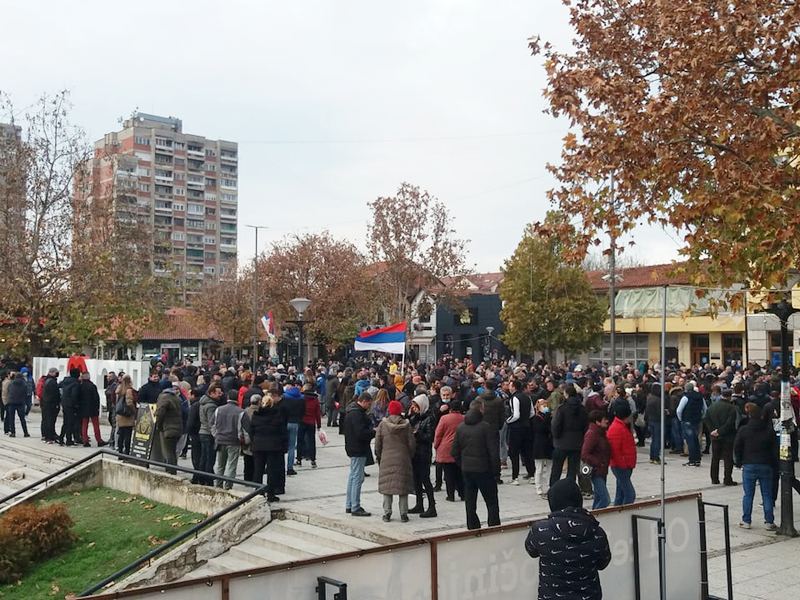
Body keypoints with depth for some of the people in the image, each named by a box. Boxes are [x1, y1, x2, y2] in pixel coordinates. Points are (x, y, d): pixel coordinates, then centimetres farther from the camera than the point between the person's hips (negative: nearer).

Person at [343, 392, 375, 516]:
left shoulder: (351, 411, 14)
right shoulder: (357, 413, -20)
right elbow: (361, 433, -26)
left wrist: (371, 431, 10)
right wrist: (374, 432, -12)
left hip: (353, 449, 11)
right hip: (358, 450, -11)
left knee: (352, 476, 17)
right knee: (357, 478, -7)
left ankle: (349, 505, 25)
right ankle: (355, 508, -4)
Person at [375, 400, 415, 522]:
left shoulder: (382, 424, -4)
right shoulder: (406, 425, -5)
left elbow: (377, 443, -1)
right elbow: (411, 443, -1)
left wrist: (378, 456, 13)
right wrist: (409, 456, 15)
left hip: (386, 460, 0)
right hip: (403, 460, 0)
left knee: (387, 485, 8)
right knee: (403, 485, 7)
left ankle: (387, 513, 8)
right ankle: (403, 514, 9)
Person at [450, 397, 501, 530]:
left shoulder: (461, 427, 4)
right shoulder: (487, 427, -13)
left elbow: (454, 452, 7)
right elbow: (494, 452, -15)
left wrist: (462, 465, 14)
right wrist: (495, 469, -5)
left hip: (466, 470, 5)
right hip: (484, 469, -5)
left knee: (470, 504, 12)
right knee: (492, 504, 5)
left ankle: (473, 529, 16)